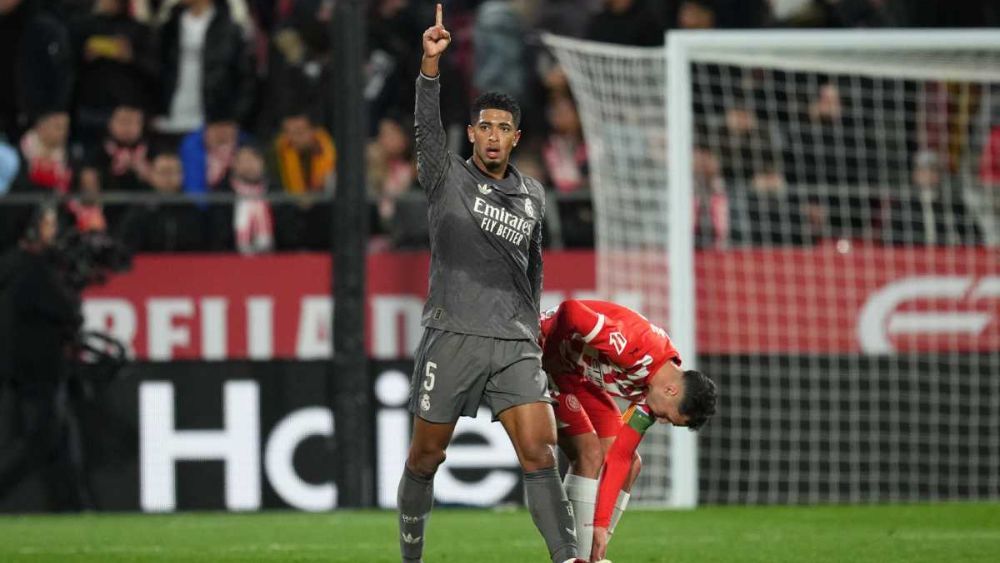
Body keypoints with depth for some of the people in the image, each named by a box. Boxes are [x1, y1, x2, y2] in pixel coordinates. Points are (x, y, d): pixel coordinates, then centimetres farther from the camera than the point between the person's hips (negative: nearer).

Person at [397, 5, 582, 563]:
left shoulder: (533, 194, 14)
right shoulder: (448, 177, 2)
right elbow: (428, 126, -17)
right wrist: (431, 64, -32)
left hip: (516, 344, 2)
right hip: (453, 337, -2)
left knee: (541, 456, -10)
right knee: (425, 458, 6)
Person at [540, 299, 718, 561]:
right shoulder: (638, 345, -33)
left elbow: (619, 457, -6)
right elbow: (571, 311, -39)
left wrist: (602, 524, -10)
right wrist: (548, 357, -22)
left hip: (580, 378, 9)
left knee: (630, 465, 3)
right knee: (590, 453, -21)